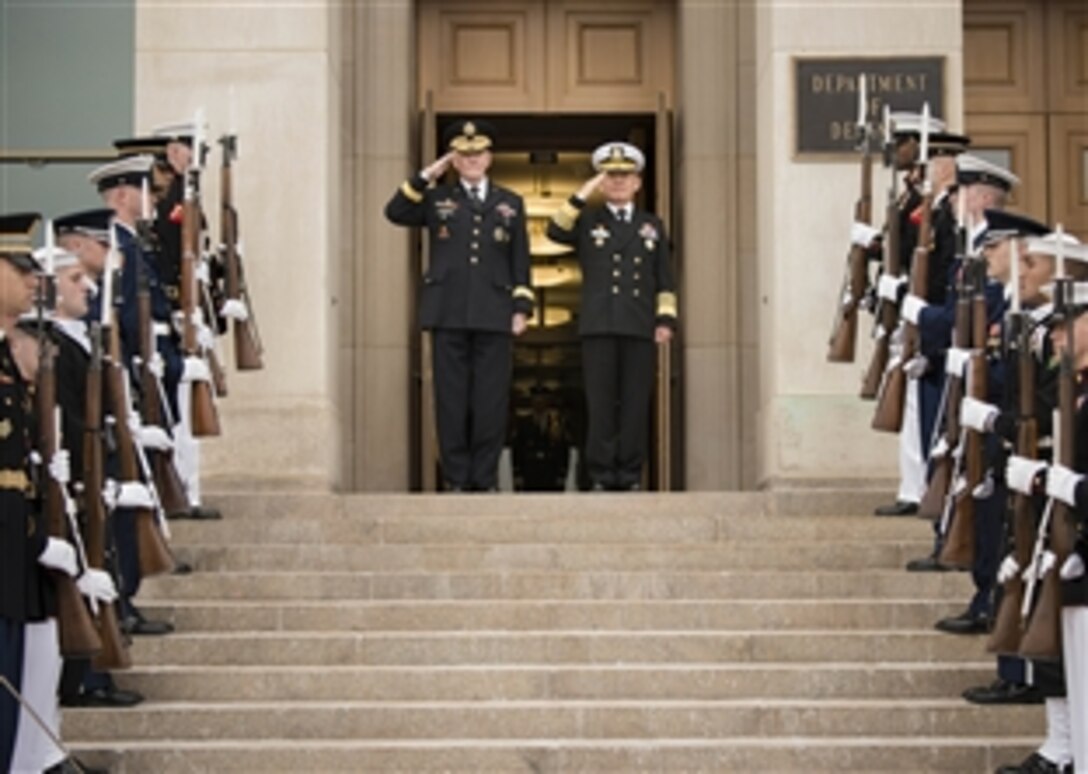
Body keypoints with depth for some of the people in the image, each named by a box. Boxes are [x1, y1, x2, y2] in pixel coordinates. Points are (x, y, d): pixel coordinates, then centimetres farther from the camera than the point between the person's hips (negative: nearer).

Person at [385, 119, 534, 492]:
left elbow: (520, 261, 12)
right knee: (451, 401, 0)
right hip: (448, 315, -1)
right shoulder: (437, 199, 13)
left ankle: (485, 479, 6)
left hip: (494, 316, 1)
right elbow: (395, 212, -2)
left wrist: (521, 307, 3)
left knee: (491, 401, -1)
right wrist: (426, 177, -3)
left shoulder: (510, 203, 16)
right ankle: (456, 479, 6)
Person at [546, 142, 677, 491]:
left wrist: (666, 319, 3)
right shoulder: (587, 221, 14)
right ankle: (601, 475, 1)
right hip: (599, 327, -1)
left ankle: (630, 475, 4)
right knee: (601, 404, -3)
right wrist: (582, 195, -9)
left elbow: (665, 281, 14)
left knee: (636, 404, 0)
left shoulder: (652, 226, 17)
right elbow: (555, 231, -7)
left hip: (640, 328, 1)